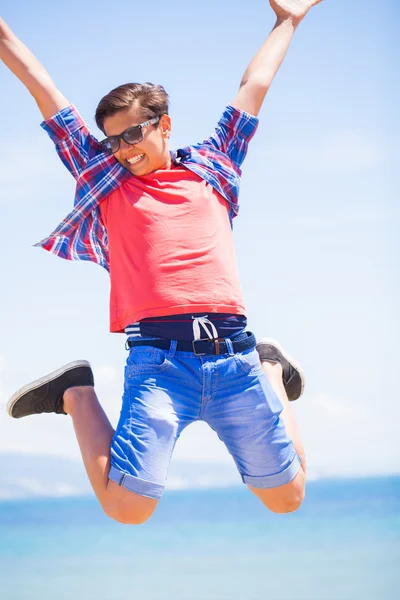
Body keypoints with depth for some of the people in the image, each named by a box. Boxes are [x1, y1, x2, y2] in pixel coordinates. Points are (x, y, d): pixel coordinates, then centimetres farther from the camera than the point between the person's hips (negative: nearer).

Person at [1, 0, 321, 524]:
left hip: (234, 354, 2)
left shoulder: (209, 168, 20)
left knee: (287, 498, 7)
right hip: (159, 358, -2)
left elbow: (255, 86, 32)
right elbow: (42, 88, 19)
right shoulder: (106, 180, 17)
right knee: (127, 507, -16)